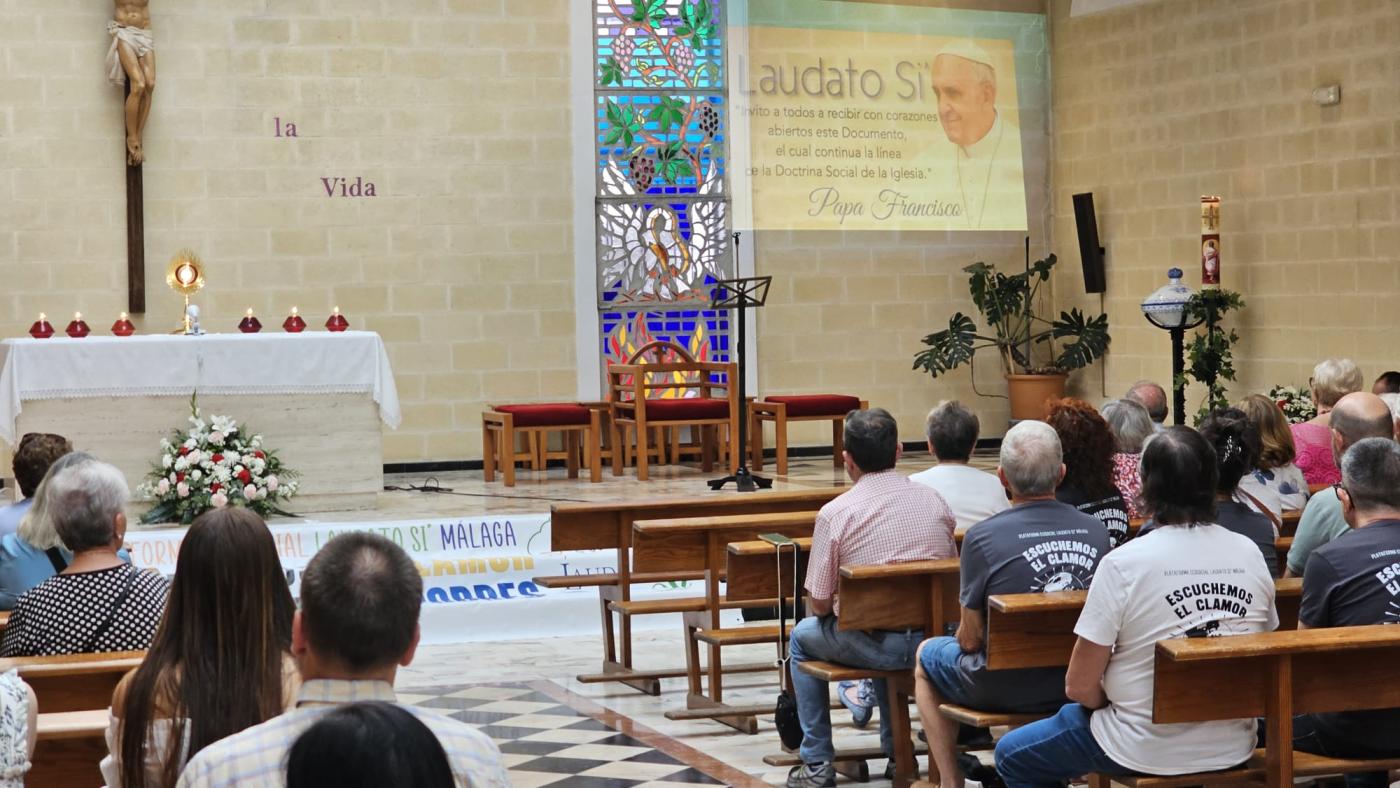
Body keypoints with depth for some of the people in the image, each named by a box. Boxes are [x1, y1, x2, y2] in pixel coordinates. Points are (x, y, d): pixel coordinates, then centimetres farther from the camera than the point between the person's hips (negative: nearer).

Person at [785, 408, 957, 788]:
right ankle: (897, 753, 40)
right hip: (931, 640, 4)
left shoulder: (835, 514, -13)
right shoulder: (934, 501, -1)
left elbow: (818, 605, -8)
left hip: (870, 647, -4)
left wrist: (828, 606, 15)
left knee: (803, 636, 26)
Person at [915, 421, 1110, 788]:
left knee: (927, 654, 27)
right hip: (1076, 682, 4)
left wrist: (965, 637, 9)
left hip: (1004, 689, -4)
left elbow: (971, 639, -14)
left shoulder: (982, 537, -23)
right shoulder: (1096, 530, -12)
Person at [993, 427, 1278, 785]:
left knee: (1011, 755, 16)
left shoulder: (1122, 565, -17)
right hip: (1234, 749, 6)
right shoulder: (1250, 555, -4)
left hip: (1150, 751, -5)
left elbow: (1079, 686, -13)